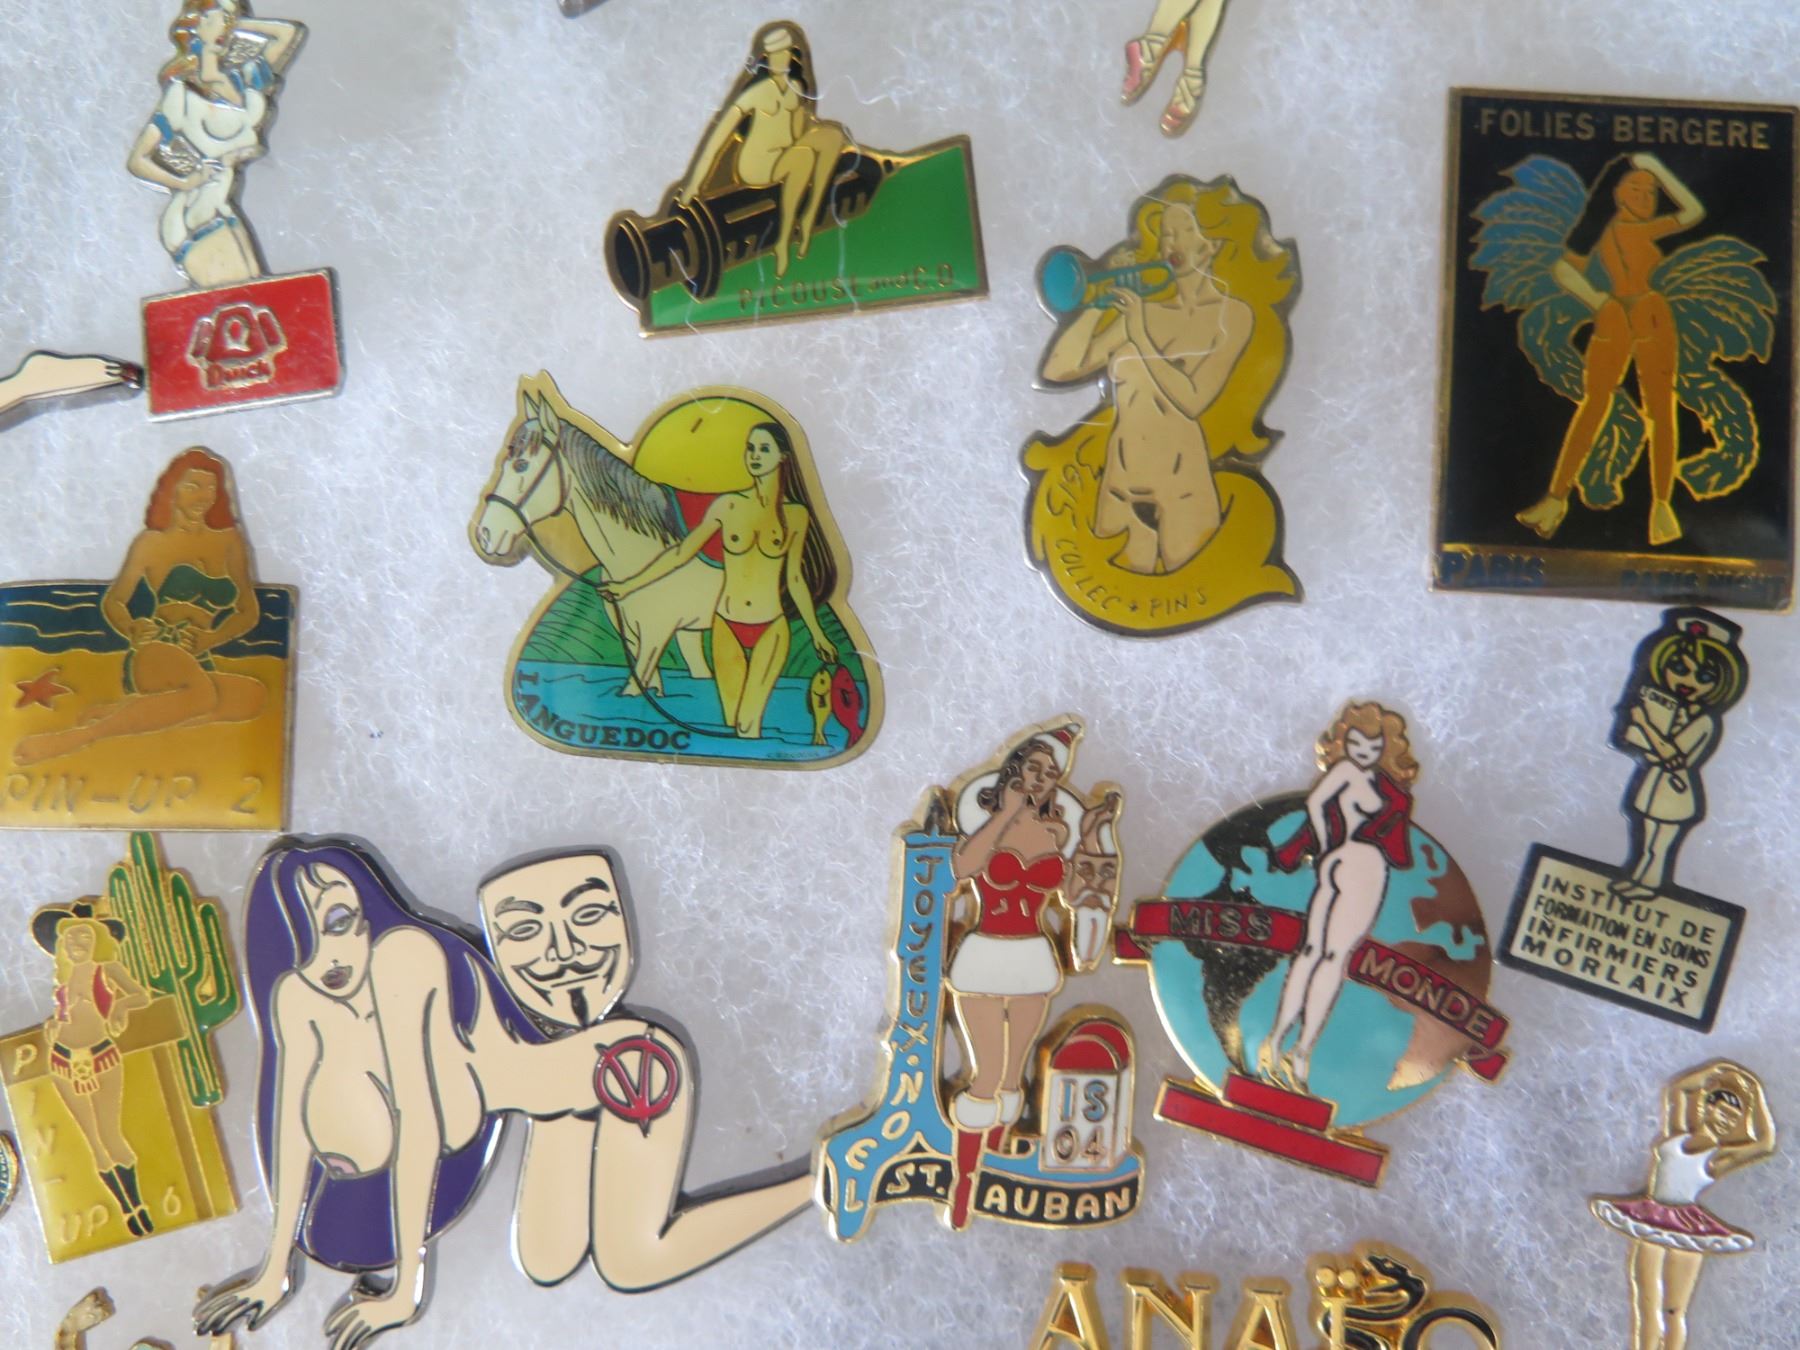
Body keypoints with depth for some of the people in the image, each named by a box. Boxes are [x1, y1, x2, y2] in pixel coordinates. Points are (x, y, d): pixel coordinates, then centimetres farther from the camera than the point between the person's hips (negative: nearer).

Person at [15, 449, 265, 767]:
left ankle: (118, 711, -22)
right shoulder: (152, 543, 8)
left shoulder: (229, 541, 15)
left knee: (253, 695, -31)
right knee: (203, 696, -39)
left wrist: (211, 638, -8)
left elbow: (249, 611, 12)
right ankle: (78, 735, -32)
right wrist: (133, 630, -11)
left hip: (201, 665, 4)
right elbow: (112, 602, 12)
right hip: (155, 657, -4)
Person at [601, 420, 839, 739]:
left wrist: (817, 634, 12)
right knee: (731, 722, 2)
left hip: (770, 631, -1)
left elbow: (795, 579, 9)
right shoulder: (727, 505, 0)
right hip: (727, 628, 1)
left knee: (749, 724, -10)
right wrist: (628, 585, 5)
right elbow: (681, 552, 6)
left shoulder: (795, 514, 1)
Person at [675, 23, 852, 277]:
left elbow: (805, 123, 24)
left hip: (787, 160, 6)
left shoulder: (796, 87, 8)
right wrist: (695, 182, -19)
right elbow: (719, 133, -15)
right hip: (755, 165, -6)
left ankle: (810, 217, -20)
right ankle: (783, 240, -27)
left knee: (832, 135, -21)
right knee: (803, 155, -38)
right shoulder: (757, 91, -11)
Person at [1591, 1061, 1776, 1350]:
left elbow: (1766, 1144, -10)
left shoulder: (1722, 1155, 3)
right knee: (1647, 1306, 4)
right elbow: (1676, 1088, 15)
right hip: (1649, 1220, 2)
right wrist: (1710, 1073, 14)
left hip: (1688, 1229, -2)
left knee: (1675, 1310, 3)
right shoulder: (1675, 1135, 10)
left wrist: (1757, 1098, -5)